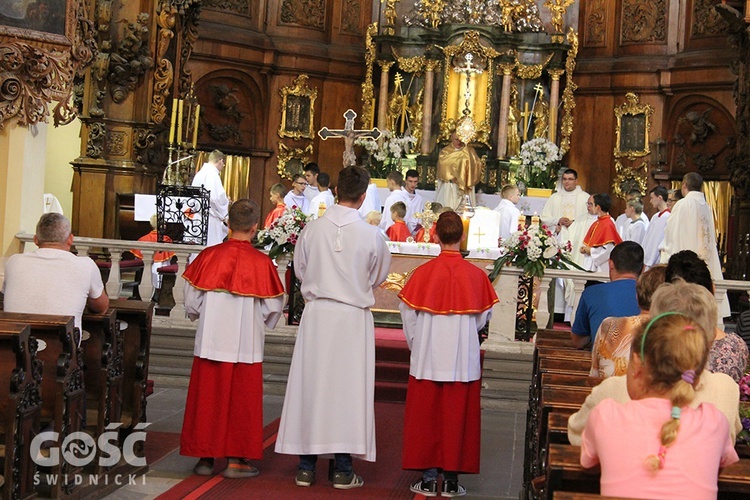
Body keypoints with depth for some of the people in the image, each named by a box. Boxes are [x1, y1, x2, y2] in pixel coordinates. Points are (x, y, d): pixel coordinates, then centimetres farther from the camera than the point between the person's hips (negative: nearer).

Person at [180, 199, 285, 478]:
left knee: (207, 399, 11)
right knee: (241, 400, 9)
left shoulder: (208, 256, -6)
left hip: (210, 342, 2)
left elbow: (191, 302, 1)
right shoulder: (262, 263, -10)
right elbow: (273, 308, -4)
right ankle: (236, 460, 12)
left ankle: (205, 457, 18)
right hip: (246, 346, -2)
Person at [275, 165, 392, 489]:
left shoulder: (311, 229, -4)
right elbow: (378, 278, 7)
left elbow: (300, 271, 9)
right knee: (348, 388, 5)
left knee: (310, 384, 9)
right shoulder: (372, 236, -9)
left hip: (316, 313, 2)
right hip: (354, 317, -2)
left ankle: (306, 466, 15)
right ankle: (343, 470, 9)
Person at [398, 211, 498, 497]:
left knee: (426, 417, 9)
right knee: (457, 418, 9)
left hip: (427, 359, 0)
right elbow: (483, 318, 5)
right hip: (464, 362, 1)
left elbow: (408, 316, -1)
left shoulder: (423, 273, -9)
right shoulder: (476, 275, -6)